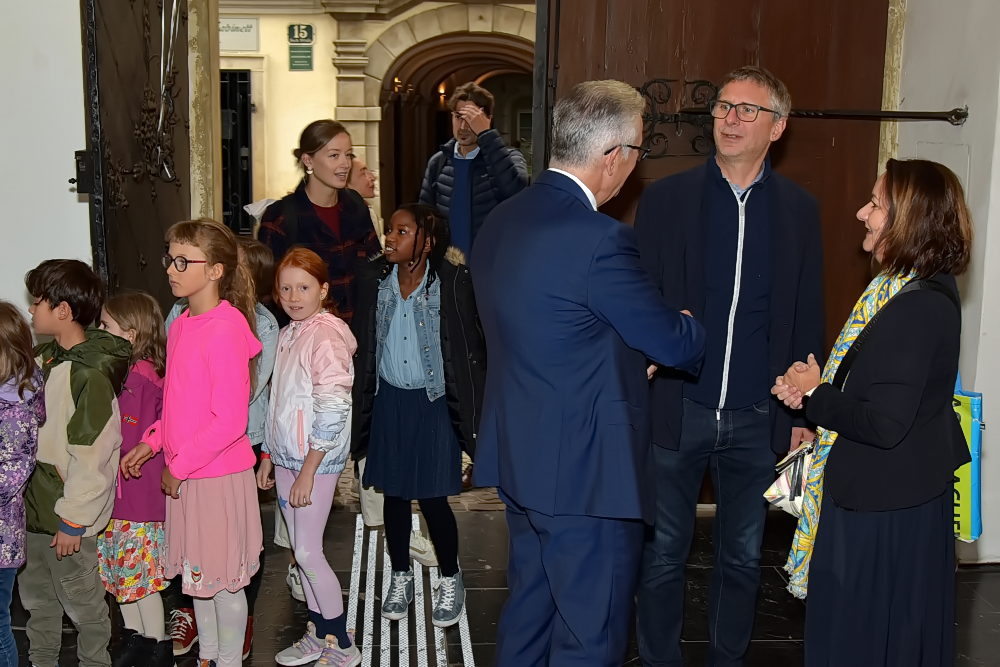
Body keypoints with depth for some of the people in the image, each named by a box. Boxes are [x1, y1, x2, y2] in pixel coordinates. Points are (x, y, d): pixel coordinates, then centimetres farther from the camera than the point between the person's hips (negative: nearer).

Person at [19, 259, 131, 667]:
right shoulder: (43, 357, 6)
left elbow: (92, 458, -21)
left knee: (82, 603, 9)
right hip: (33, 504, 8)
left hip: (68, 512, -8)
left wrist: (73, 521, -19)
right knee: (36, 598, 22)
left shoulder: (91, 374, -21)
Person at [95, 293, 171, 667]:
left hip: (138, 491, -9)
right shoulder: (125, 370, 7)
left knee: (139, 571, 3)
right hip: (119, 491, 9)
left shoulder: (140, 377, -20)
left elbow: (127, 439, -22)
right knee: (119, 568, 17)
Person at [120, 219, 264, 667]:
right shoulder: (181, 326, 7)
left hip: (219, 476, -8)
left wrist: (180, 466, -17)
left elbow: (230, 421, -22)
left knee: (222, 580, 7)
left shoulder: (225, 330, -20)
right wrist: (151, 443, 9)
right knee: (196, 573, 20)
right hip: (184, 475, 8)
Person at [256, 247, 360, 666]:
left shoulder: (326, 336, -16)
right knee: (299, 550, 13)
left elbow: (333, 410, -21)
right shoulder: (287, 335, 10)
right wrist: (269, 456, 16)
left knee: (307, 552, -4)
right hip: (286, 457, 8)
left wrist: (307, 472, -19)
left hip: (317, 460, -8)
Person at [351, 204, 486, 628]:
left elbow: (469, 349, -8)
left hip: (433, 402, -4)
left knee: (432, 497, 0)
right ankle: (401, 577, 32)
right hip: (389, 401, 4)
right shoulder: (373, 280, 0)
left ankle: (451, 581, 23)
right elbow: (363, 346, 7)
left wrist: (471, 413, -8)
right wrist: (362, 408, 6)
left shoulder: (451, 282, -12)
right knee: (394, 494, 12)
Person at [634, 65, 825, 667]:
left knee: (744, 557, 14)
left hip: (758, 419, 2)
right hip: (676, 410, -1)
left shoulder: (799, 210, 4)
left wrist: (802, 413, 5)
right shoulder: (665, 199, -1)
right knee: (663, 554, 9)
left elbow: (807, 319, 7)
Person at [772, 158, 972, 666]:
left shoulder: (917, 309, -28)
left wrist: (814, 394, -14)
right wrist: (812, 391, -4)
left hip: (885, 507, -10)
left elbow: (884, 424, -29)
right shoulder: (922, 290, 3)